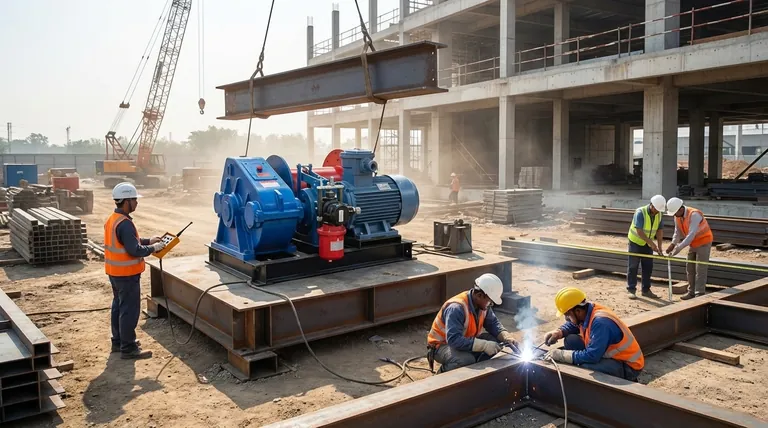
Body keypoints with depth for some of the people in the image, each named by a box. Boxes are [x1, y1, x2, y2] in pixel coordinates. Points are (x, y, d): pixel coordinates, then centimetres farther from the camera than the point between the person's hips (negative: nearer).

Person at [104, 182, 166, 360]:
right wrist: (153, 248, -13)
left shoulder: (112, 219, 8)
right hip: (127, 274, -10)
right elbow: (135, 250, -27)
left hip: (115, 272, 10)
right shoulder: (124, 223, -25)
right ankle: (128, 348, 6)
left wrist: (148, 241, 12)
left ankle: (118, 341, 32)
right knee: (130, 310, -2)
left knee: (118, 306, 20)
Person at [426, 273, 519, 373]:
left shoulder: (483, 304, -7)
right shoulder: (456, 308, -32)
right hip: (442, 346, -8)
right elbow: (454, 340, -39)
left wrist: (506, 337, -15)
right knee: (467, 360, -36)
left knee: (495, 341, -11)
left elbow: (493, 323, 5)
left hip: (466, 341, 8)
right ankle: (443, 372, -7)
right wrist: (484, 345, -40)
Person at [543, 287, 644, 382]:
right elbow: (572, 325, 16)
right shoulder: (586, 312, -6)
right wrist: (558, 332, -5)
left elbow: (592, 356, -32)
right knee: (571, 340, -2)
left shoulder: (600, 322, -31)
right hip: (610, 355, 8)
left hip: (628, 366, -8)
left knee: (585, 369, -32)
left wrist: (561, 354, -24)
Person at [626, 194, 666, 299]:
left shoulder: (659, 214, -6)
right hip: (635, 241, -6)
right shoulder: (640, 212, -25)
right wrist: (651, 243, -30)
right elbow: (639, 232, -29)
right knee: (633, 266, -2)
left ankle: (646, 290, 14)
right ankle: (631, 290, 4)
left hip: (647, 243, 6)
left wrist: (659, 247, -11)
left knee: (648, 267, 6)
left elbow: (660, 231, -4)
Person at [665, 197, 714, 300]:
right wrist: (673, 244, -16)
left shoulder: (694, 214, -30)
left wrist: (678, 248, -40)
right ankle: (691, 292, 18)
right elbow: (678, 233, 1)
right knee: (690, 269, 10)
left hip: (703, 242, -8)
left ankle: (699, 294, -5)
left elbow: (691, 235, -36)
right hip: (693, 244, 8)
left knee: (700, 270, -8)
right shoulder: (677, 216, -6)